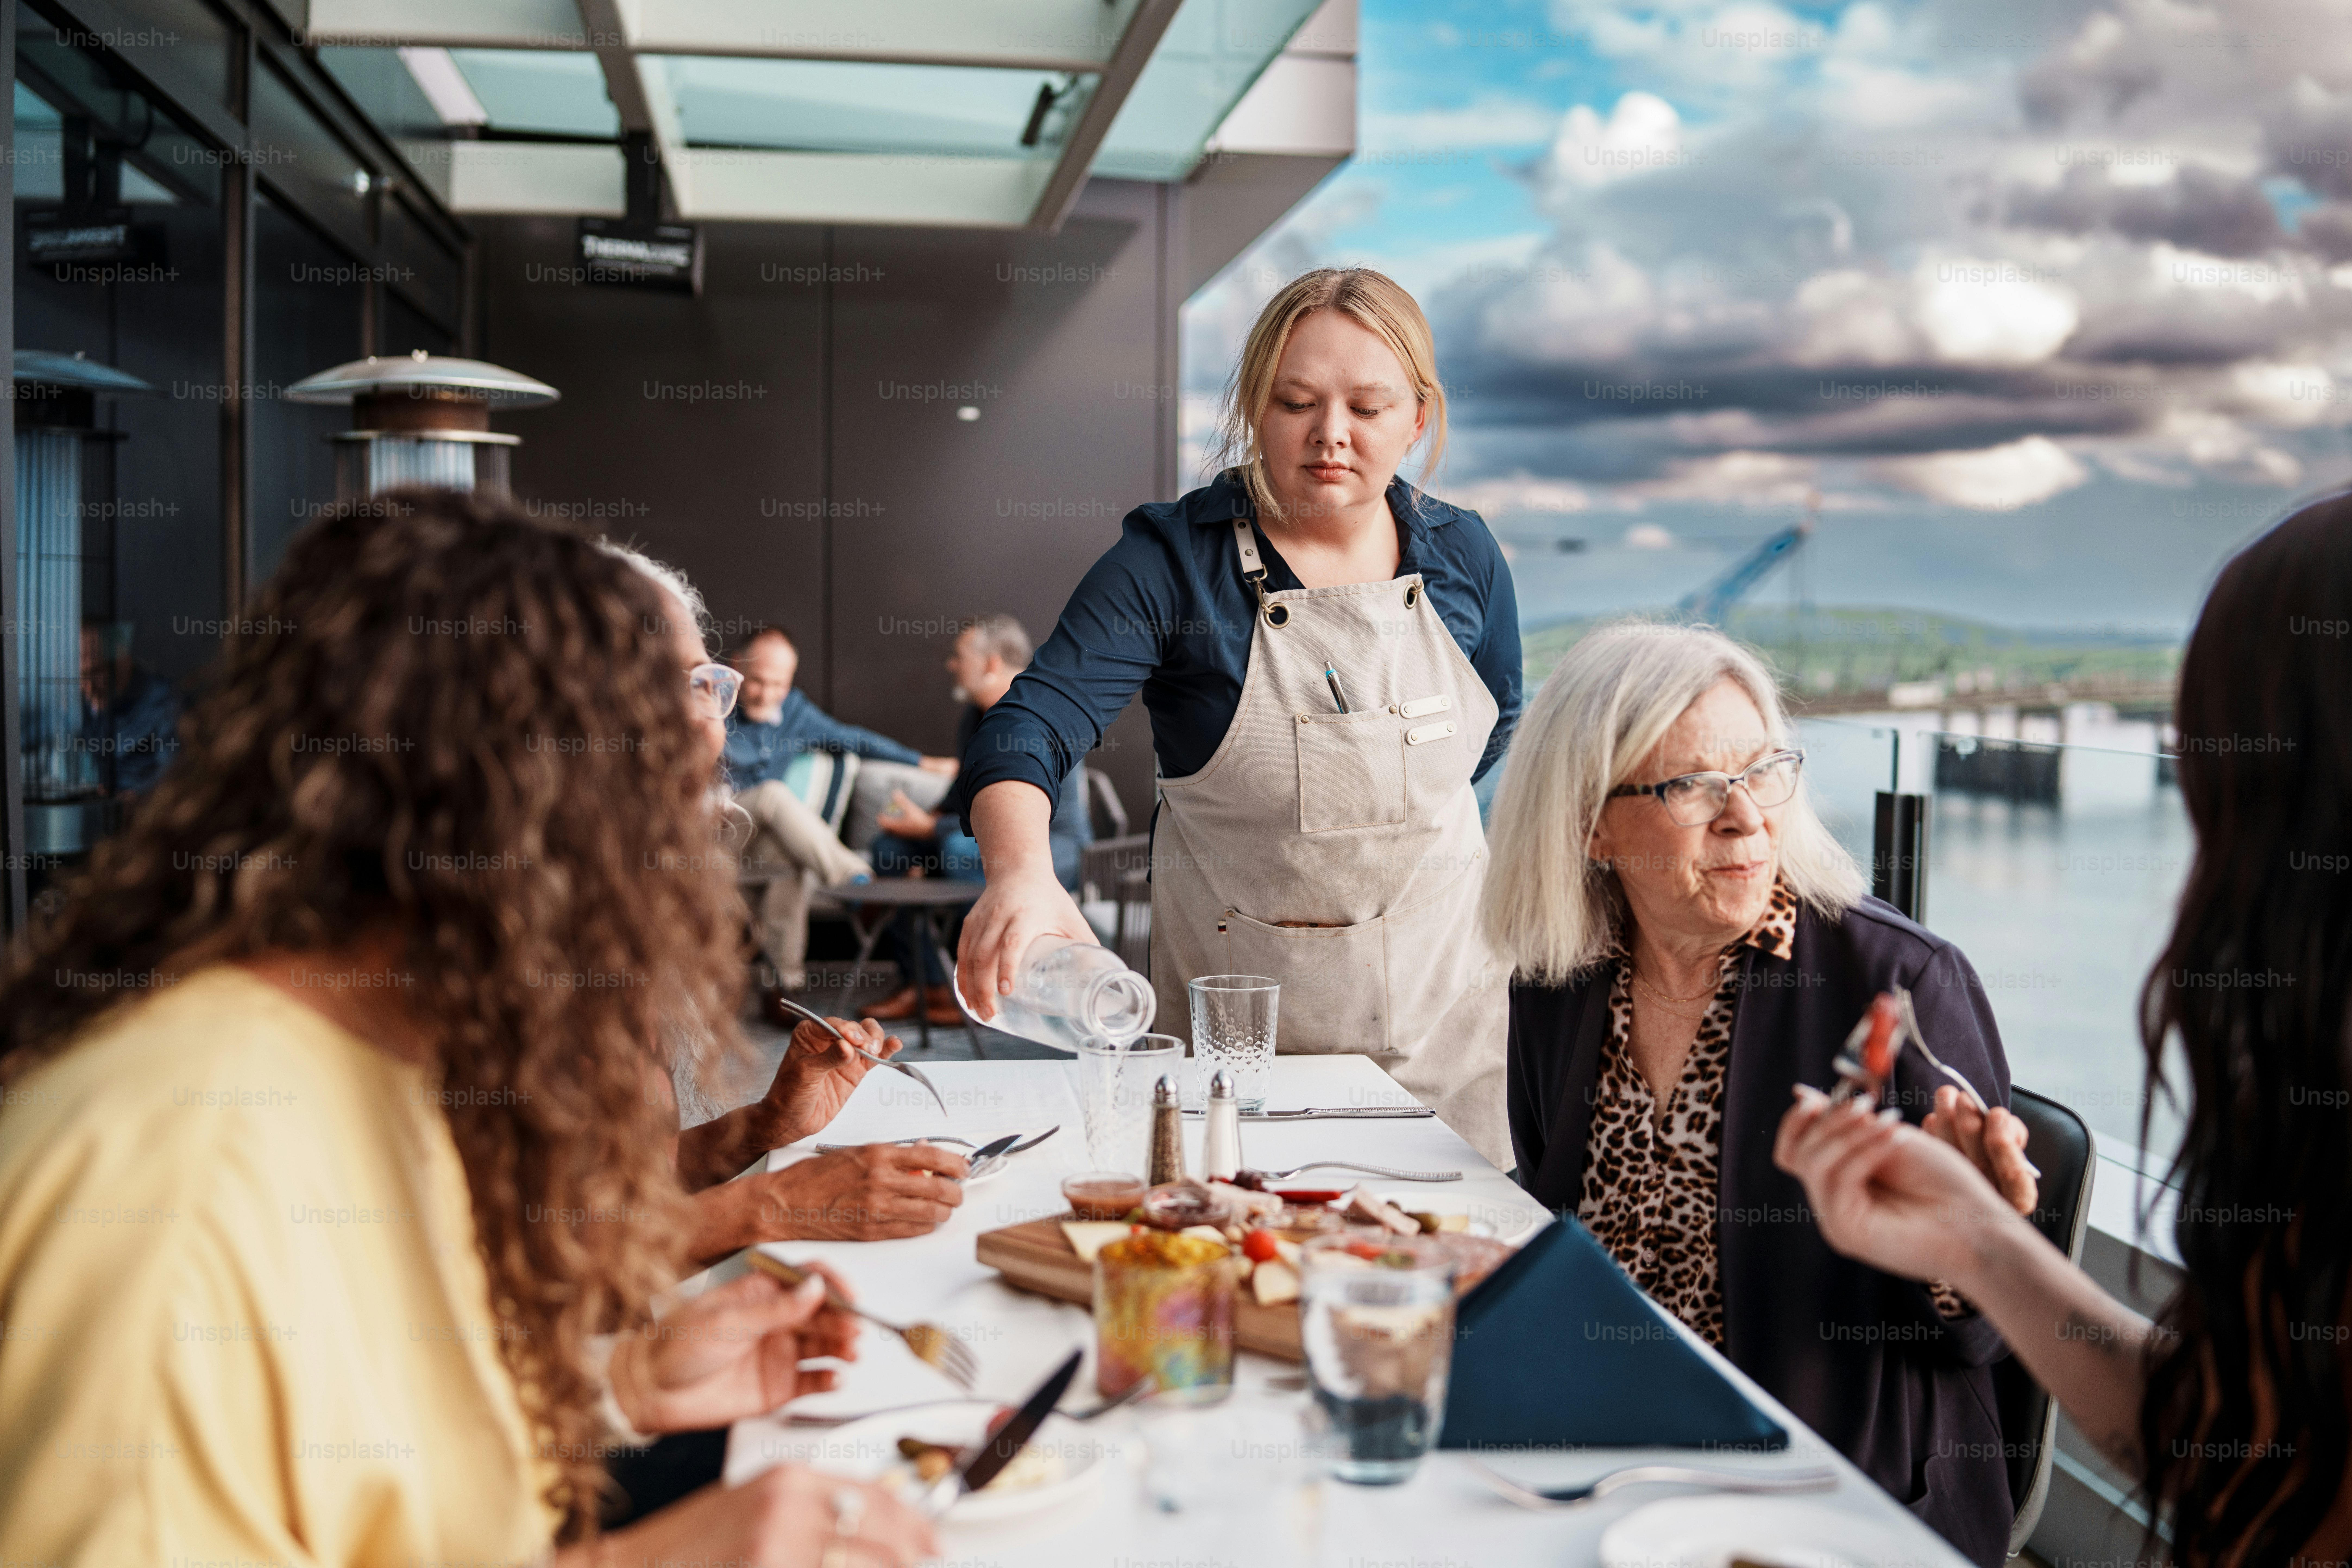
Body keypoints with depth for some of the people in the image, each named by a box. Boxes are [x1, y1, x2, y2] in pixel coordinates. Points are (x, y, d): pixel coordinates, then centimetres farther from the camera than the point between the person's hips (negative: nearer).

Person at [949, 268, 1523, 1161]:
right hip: (1237, 1002, -3)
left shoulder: (1462, 556, -1)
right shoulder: (1172, 558, -13)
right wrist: (1021, 872, -44)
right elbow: (1031, 725, -25)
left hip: (1443, 995, 3)